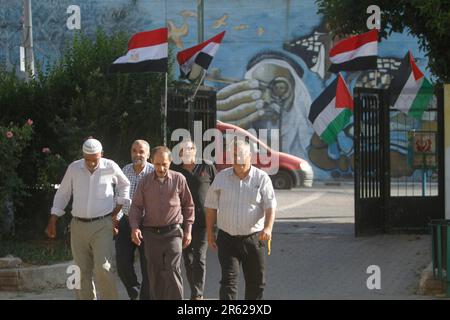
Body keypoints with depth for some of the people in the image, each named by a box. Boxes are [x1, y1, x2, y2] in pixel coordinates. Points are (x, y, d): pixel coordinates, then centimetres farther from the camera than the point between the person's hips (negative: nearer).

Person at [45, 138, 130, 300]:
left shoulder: (110, 167, -3)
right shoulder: (74, 168, 1)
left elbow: (124, 184, 18)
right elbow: (62, 194, 12)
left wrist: (118, 207, 12)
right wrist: (52, 221, 9)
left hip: (102, 226, -2)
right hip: (78, 226, 3)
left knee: (103, 268, -17)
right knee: (82, 272, 3)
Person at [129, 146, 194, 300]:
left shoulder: (179, 179, 1)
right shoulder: (145, 182, 6)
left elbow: (188, 205, 9)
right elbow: (136, 206, 9)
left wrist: (188, 230, 6)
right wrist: (134, 227, -5)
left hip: (173, 231, -3)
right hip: (151, 233, 3)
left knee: (172, 271, -12)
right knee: (154, 274, 5)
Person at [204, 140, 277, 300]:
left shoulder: (262, 178, -3)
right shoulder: (221, 177, 3)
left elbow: (270, 206, -10)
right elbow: (211, 207, 10)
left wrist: (268, 227, -27)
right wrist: (210, 232, 7)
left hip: (254, 238, 0)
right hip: (227, 238, 0)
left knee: (256, 281, 9)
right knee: (229, 279, -9)